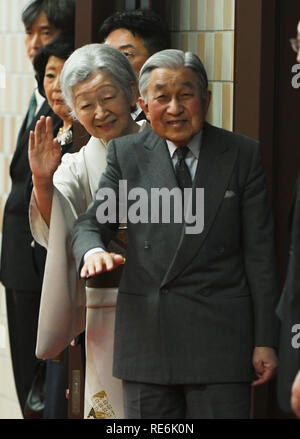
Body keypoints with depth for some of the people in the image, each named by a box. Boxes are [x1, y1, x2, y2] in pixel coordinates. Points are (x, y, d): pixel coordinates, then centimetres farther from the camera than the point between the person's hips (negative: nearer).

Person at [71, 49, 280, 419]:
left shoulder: (243, 155, 5)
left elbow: (259, 252, 3)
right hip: (146, 330, 2)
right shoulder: (125, 153, 9)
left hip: (220, 333, -2)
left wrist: (264, 341, -1)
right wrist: (93, 250, -21)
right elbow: (91, 223, 5)